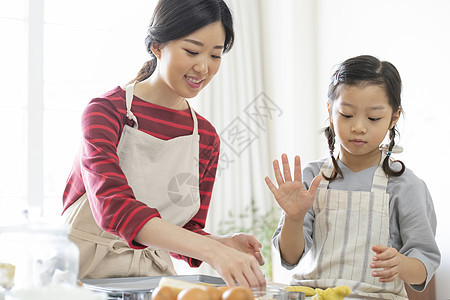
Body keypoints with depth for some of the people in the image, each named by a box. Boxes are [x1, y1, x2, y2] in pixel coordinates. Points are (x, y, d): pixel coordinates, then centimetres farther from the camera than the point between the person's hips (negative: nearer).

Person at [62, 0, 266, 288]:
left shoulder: (206, 138, 6)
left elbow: (187, 231, 11)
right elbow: (112, 205, -25)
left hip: (152, 275, 2)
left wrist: (224, 244, -11)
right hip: (84, 272, -2)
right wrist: (212, 251, -35)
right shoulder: (106, 110, -10)